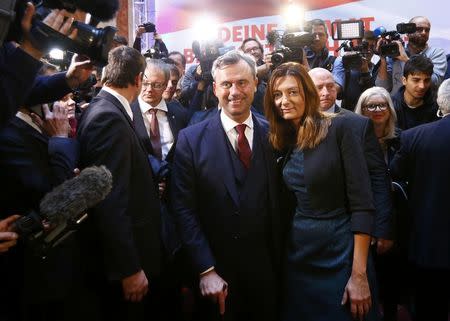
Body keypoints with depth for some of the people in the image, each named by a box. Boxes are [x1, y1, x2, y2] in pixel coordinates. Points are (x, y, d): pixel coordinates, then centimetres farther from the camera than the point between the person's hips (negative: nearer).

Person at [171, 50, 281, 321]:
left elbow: (280, 204, 2)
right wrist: (206, 270, -13)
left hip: (266, 268, 2)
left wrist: (280, 262, 1)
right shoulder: (191, 139, -7)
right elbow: (185, 210, -9)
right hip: (216, 270, -2)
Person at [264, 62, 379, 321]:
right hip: (298, 256, 5)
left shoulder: (339, 128, -11)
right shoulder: (282, 141, 5)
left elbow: (362, 204, -15)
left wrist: (359, 274, -18)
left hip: (341, 252, -4)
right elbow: (292, 203, 9)